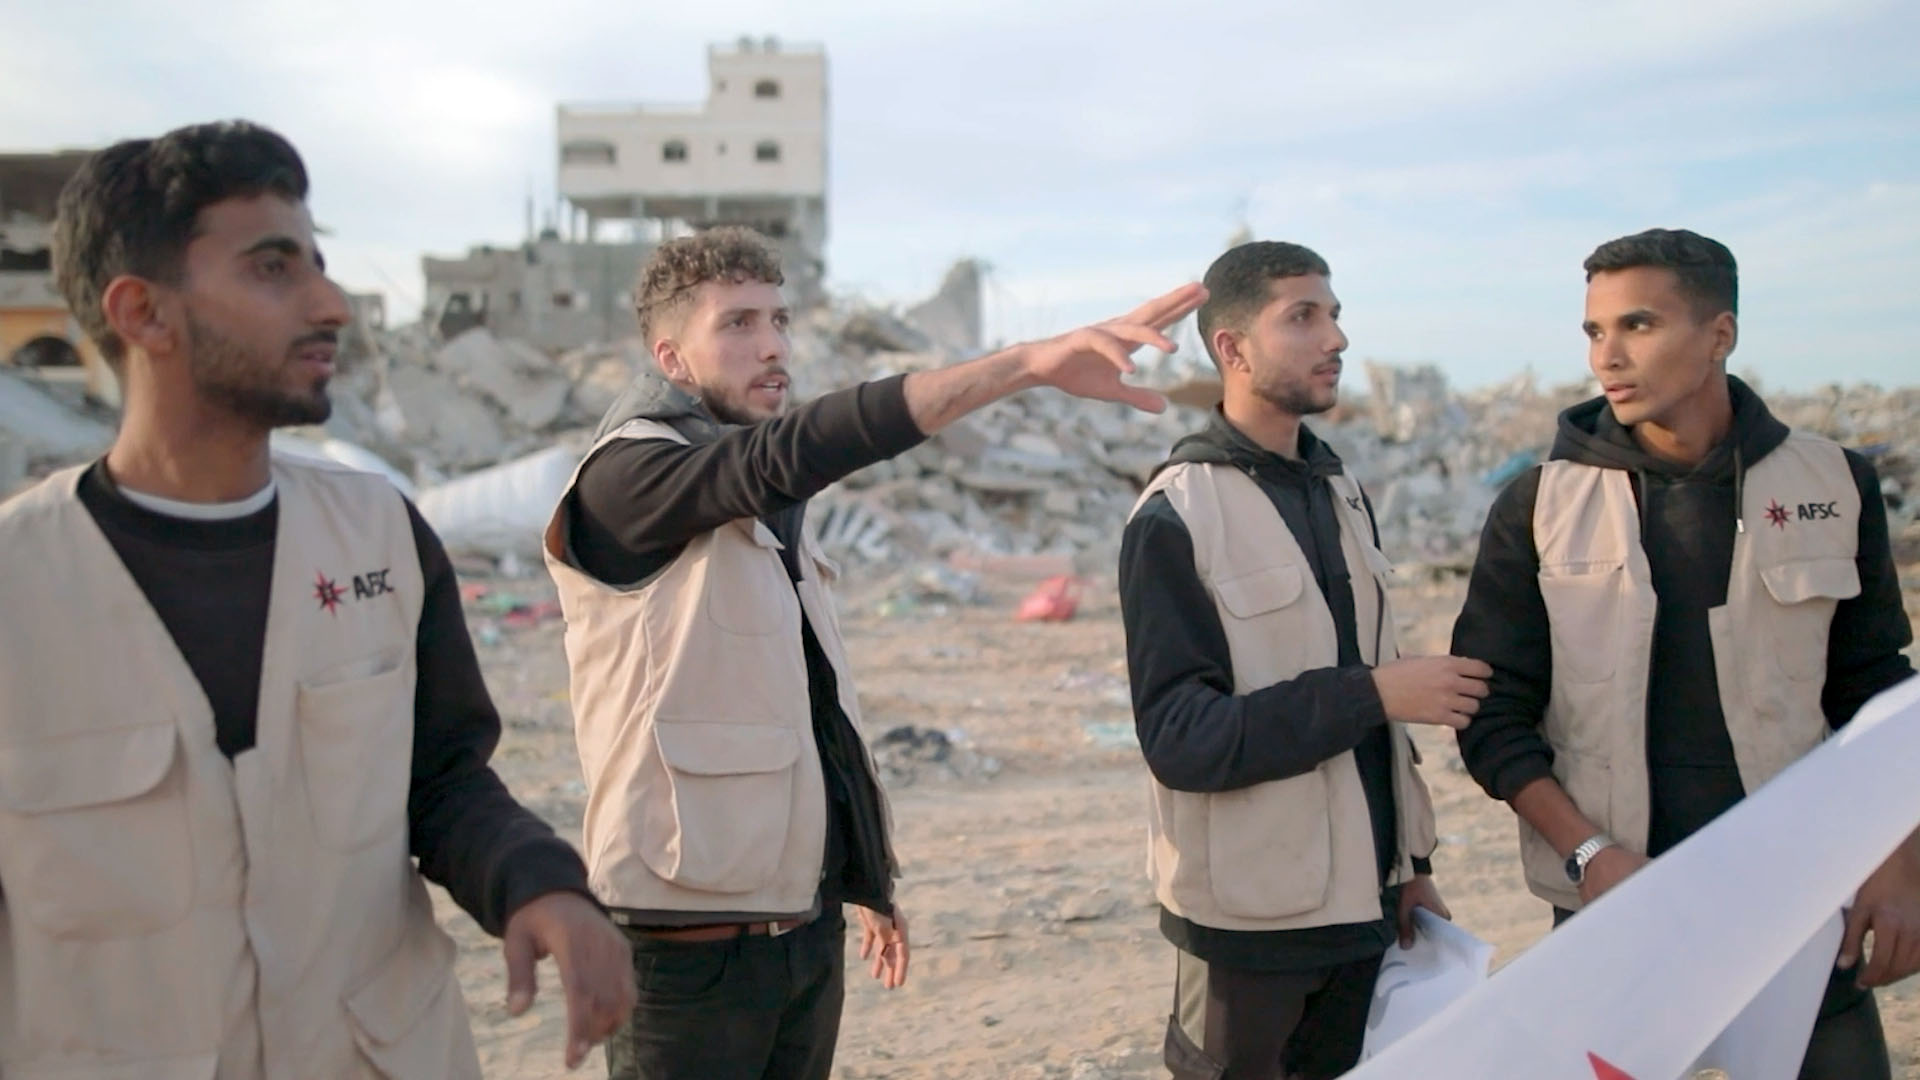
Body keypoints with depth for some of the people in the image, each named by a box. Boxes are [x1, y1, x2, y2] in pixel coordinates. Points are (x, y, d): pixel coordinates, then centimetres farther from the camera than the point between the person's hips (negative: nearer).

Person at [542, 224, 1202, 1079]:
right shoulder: (628, 477, -13)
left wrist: (863, 884, 20)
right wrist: (1027, 362, -40)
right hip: (694, 940, -7)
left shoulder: (770, 505, 13)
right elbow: (793, 452, -32)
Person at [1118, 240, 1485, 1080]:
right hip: (1252, 913, -6)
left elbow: (1366, 682, 13)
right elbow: (1180, 737, -19)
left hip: (1361, 900, 6)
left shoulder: (1340, 492, 9)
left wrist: (1411, 861, 11)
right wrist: (1374, 694, -22)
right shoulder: (1178, 513, -13)